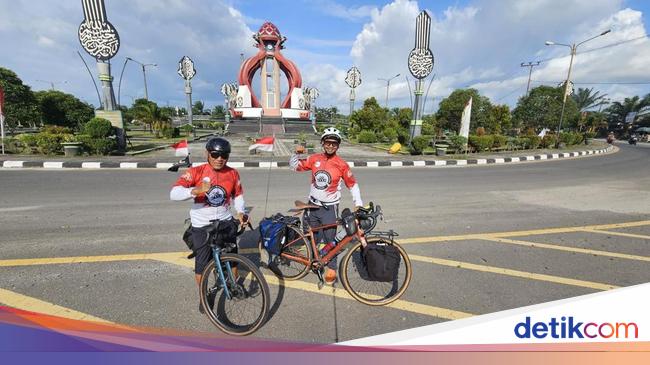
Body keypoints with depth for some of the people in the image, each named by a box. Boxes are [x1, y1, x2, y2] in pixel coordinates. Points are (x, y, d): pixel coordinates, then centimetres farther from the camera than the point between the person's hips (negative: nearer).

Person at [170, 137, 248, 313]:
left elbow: (238, 195, 11)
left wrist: (240, 212, -7)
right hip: (202, 225, -2)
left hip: (225, 222, 3)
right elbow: (174, 193, -22)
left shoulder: (233, 174, -4)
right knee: (202, 264, 7)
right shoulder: (196, 171, -13)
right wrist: (196, 190, -40)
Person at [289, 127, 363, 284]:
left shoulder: (342, 165, -11)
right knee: (314, 237, 17)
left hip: (329, 208, -3)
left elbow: (352, 185, -2)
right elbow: (294, 166, 5)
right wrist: (296, 153, -13)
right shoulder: (314, 159, -3)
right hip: (313, 205, 3)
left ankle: (331, 268, 26)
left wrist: (358, 204, -9)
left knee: (330, 239, 5)